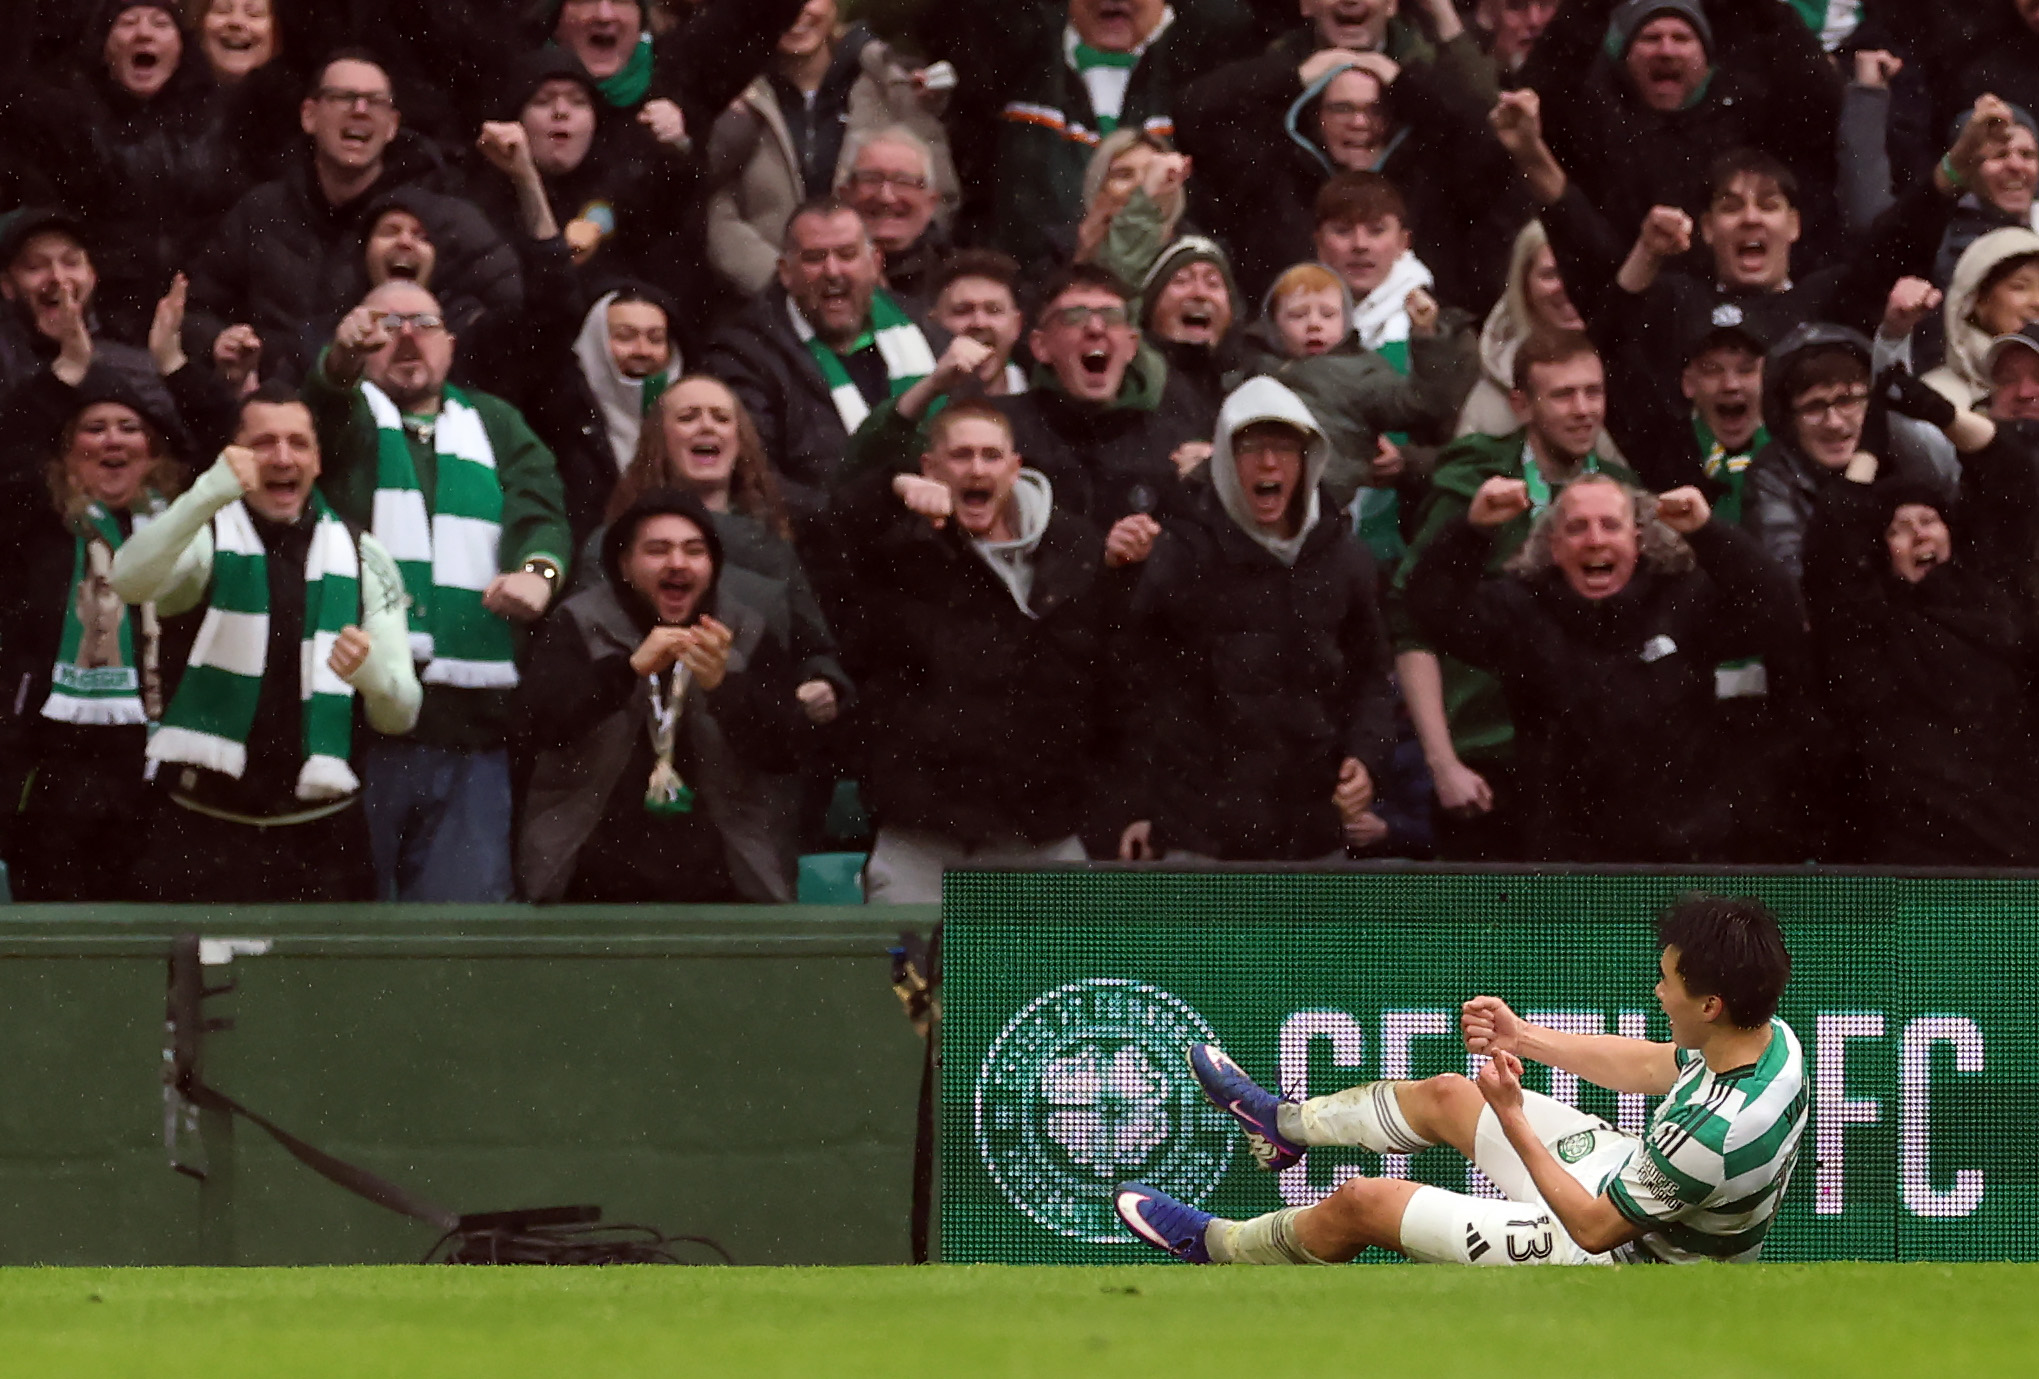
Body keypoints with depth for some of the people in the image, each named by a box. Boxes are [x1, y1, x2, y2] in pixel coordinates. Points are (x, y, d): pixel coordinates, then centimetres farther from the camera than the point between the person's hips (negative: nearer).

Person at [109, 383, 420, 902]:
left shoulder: (362, 559, 9)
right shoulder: (209, 537, 3)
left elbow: (400, 715, 6)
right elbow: (131, 580, -20)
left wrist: (371, 672, -17)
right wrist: (212, 491, -33)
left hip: (320, 840, 2)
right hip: (207, 834, -2)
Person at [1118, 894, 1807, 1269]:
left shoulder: (1711, 1134, -42)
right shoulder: (1771, 1036, -15)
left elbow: (1595, 1228, -28)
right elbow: (1651, 1066, 6)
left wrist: (1513, 1119, -22)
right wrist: (1524, 1036, 5)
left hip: (1619, 1261, -8)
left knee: (1363, 1202, 2)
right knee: (1445, 1096, 22)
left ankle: (1215, 1245, 33)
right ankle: (1285, 1123, 50)